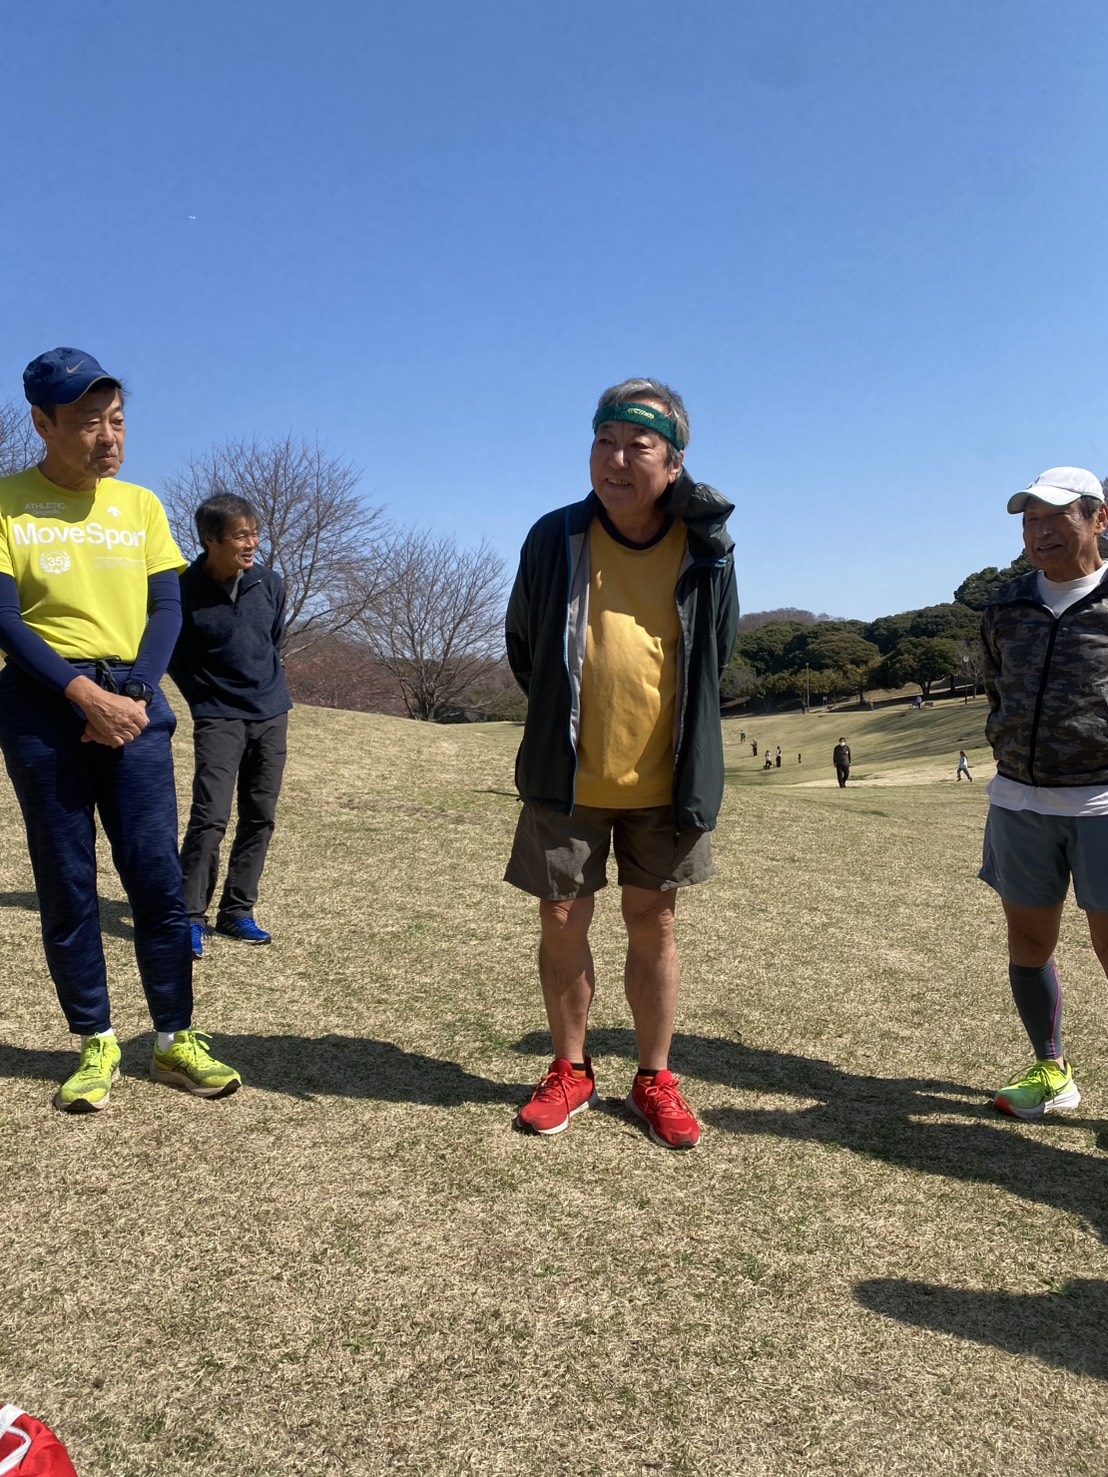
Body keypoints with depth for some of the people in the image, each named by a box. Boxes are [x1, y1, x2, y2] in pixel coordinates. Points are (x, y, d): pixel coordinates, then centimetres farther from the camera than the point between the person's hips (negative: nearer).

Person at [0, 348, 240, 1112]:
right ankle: (96, 1044, 16)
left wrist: (134, 694, -10)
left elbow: (167, 609, 4)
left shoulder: (141, 504, 8)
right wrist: (86, 696, -16)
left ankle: (176, 1039, 10)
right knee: (67, 882, 3)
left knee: (158, 874, -1)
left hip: (133, 700, 2)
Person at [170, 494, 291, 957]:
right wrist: (206, 701, 3)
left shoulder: (270, 583, -1)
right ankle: (190, 916, -3)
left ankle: (237, 911, 17)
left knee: (260, 817, 6)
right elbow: (175, 658, 1)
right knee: (211, 816, -14)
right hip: (219, 719, -4)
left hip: (271, 716, 5)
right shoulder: (186, 590, -13)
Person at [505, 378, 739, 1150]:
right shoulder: (556, 537, -5)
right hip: (567, 778, 0)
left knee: (654, 926, 10)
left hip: (666, 783, 0)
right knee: (562, 923, 7)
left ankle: (655, 1079, 26)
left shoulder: (706, 549, -4)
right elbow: (523, 646, 9)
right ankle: (571, 1071, 27)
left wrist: (676, 736, 11)